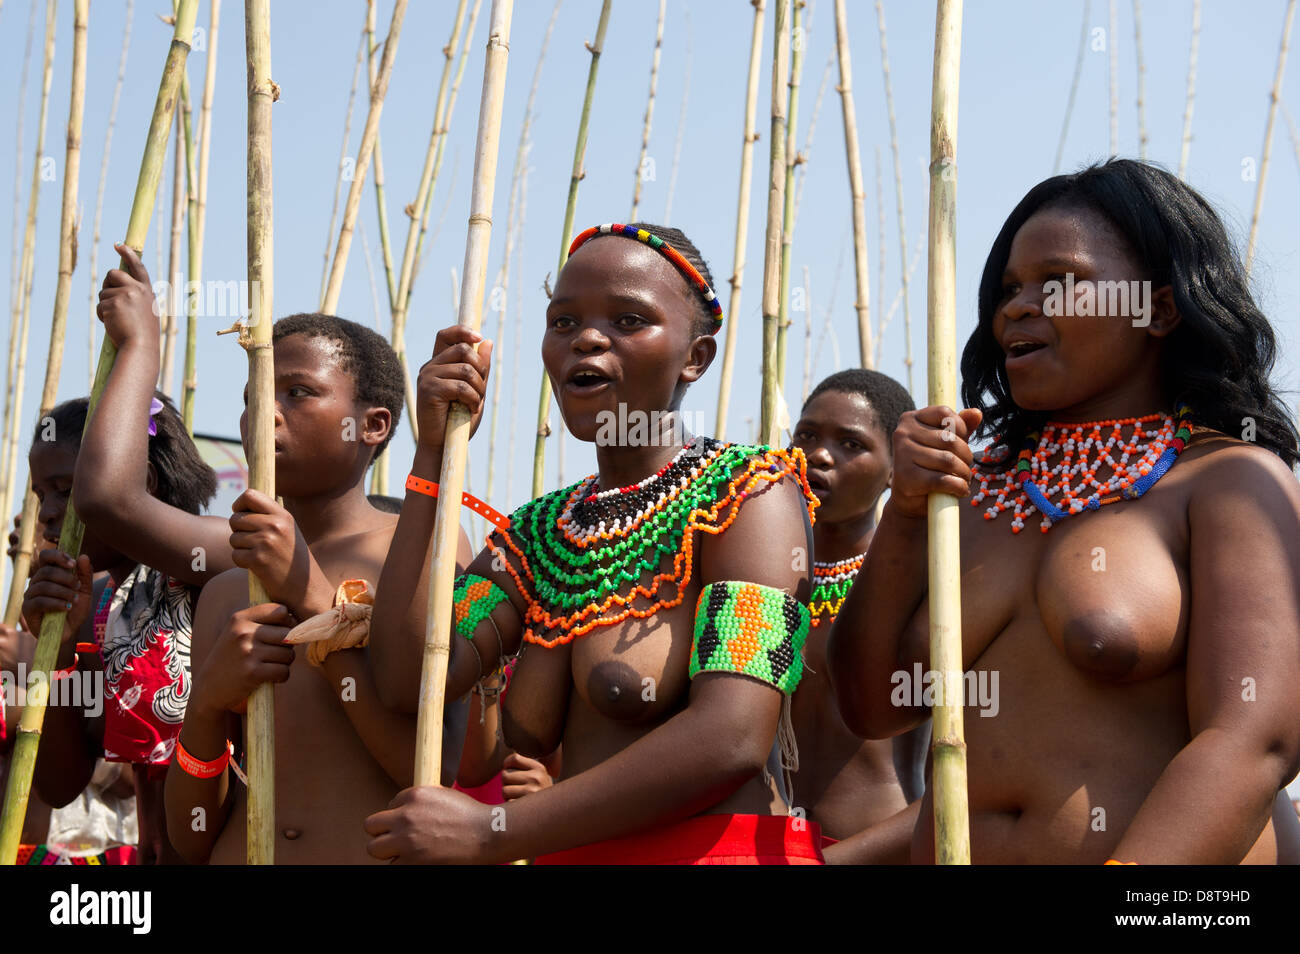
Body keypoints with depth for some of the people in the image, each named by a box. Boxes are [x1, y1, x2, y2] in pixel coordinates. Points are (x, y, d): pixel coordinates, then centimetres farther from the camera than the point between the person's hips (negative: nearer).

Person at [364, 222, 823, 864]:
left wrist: (490, 832, -17)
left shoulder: (750, 492, -5)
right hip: (567, 855, 6)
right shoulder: (538, 530, 13)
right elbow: (409, 679, -1)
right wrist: (433, 452, 0)